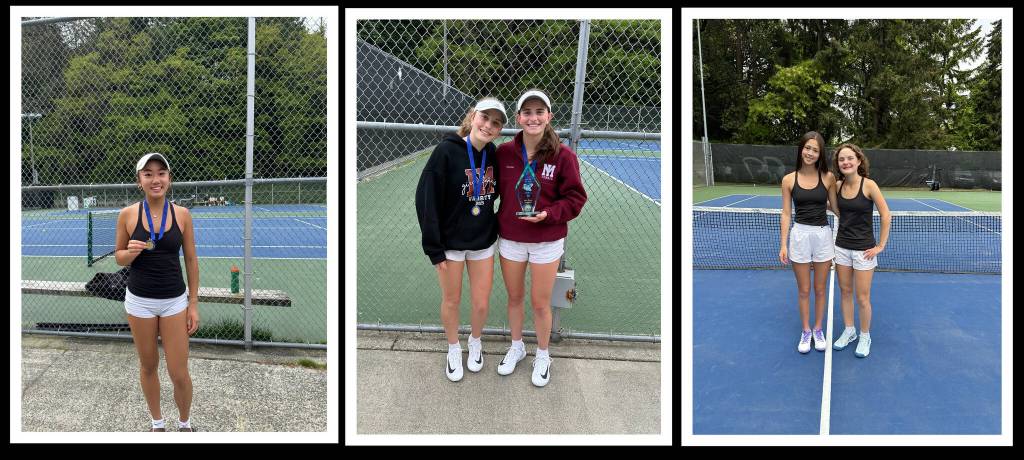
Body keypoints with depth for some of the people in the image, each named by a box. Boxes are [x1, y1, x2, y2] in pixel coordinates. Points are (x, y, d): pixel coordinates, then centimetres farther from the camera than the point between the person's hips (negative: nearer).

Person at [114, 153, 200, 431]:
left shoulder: (182, 215, -5)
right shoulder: (127, 215, -6)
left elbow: (191, 261, 1)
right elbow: (119, 258, 5)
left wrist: (193, 304, 0)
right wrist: (131, 252, -20)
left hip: (175, 301, 0)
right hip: (140, 301, 1)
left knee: (179, 374, 0)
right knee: (148, 366, 14)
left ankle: (184, 423, 26)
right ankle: (157, 423, 35)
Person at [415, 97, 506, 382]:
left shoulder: (494, 155, -3)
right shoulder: (447, 151, -17)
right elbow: (427, 199, -16)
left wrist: (495, 228, 6)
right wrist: (434, 247, -16)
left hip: (483, 242, 3)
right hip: (450, 242, -3)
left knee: (481, 303, 9)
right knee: (451, 301, 12)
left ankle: (475, 341, 39)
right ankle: (454, 349, 36)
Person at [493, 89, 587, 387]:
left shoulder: (563, 155, -13)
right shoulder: (504, 152, -6)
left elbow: (575, 198, -8)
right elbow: (496, 190, 6)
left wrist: (549, 214, -23)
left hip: (546, 241, -2)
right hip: (510, 239, 3)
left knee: (540, 303, 9)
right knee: (514, 297, 18)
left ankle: (542, 356, 32)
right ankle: (516, 347, 41)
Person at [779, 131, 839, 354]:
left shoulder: (828, 177, -3)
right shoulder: (789, 180, -3)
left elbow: (836, 207, 7)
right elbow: (786, 214, 0)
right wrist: (783, 244, -2)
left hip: (823, 235, 0)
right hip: (799, 235, 0)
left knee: (820, 289, 12)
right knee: (803, 290, 10)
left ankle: (818, 330, 29)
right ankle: (806, 331, 25)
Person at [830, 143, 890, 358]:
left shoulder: (869, 185, -15)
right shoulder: (838, 185, 0)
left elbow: (885, 215, -10)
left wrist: (881, 245, -10)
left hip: (863, 249, -5)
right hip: (841, 247, 5)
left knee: (862, 298, 3)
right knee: (845, 292, 14)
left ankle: (865, 336, 22)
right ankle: (849, 331, 31)